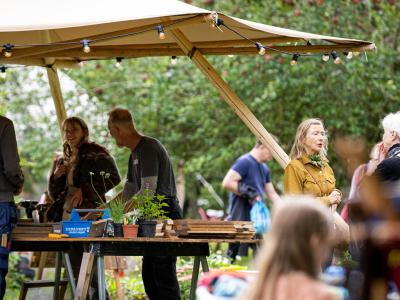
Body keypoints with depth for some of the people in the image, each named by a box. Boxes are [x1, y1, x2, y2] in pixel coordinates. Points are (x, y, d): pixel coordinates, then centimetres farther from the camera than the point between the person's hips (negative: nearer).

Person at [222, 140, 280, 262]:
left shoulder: (264, 168, 18)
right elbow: (227, 183, -19)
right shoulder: (245, 162, -10)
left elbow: (272, 194, 22)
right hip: (241, 219, -9)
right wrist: (249, 194, -20)